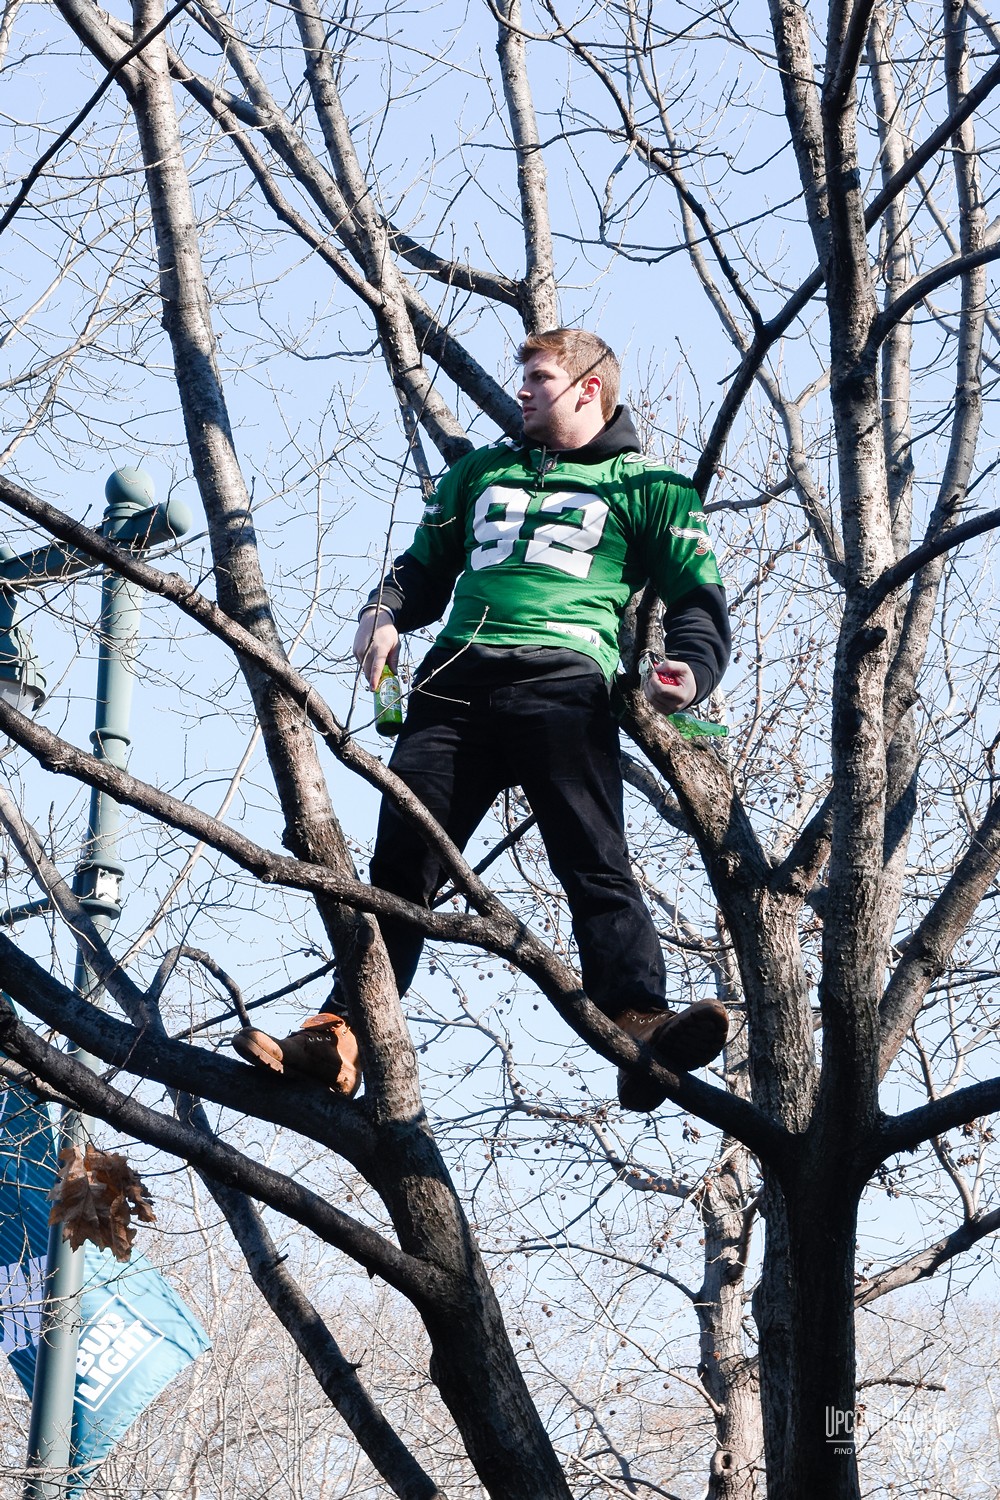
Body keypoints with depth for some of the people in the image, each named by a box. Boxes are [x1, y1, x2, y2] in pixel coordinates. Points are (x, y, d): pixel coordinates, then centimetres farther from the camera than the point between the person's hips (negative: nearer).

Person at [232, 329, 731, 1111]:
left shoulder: (645, 486, 17)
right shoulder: (482, 471, 31)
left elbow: (700, 600, 11)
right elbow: (425, 567, 34)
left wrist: (690, 668, -11)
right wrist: (384, 613, 11)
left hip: (564, 681, -4)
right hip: (456, 680, 4)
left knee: (595, 863, -20)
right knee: (400, 861, -6)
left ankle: (641, 1031, -35)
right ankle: (341, 1032, -9)